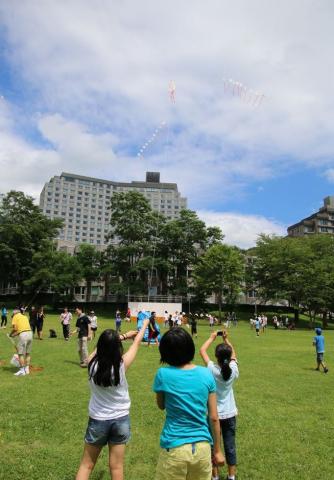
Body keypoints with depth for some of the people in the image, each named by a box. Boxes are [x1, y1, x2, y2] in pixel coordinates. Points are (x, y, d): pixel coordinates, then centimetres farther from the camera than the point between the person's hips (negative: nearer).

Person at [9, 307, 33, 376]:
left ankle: (22, 370, 3)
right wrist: (15, 334, 18)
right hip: (30, 333, 7)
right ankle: (27, 369, 21)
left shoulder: (15, 316, 7)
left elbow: (14, 328, -3)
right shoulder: (25, 317, 25)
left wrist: (11, 334, 15)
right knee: (28, 353, 15)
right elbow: (25, 327, 16)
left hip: (23, 335, -6)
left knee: (21, 353, 2)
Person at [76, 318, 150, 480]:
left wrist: (124, 335, 15)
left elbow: (104, 345, 2)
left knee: (86, 465, 16)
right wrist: (145, 324, 11)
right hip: (120, 419, -1)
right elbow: (137, 343, -5)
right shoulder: (122, 365, -20)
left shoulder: (92, 363, -17)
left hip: (98, 420, 1)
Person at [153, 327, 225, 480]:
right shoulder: (206, 374, -7)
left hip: (174, 448, -2)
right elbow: (214, 418, -1)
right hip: (202, 447, 2)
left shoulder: (163, 375, -13)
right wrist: (217, 451, 11)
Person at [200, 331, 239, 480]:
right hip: (230, 414, 3)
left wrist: (212, 337, -2)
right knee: (230, 446, 15)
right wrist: (226, 339, 6)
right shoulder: (233, 370, -15)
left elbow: (202, 351, -11)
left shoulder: (212, 370, -22)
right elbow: (233, 353, 5)